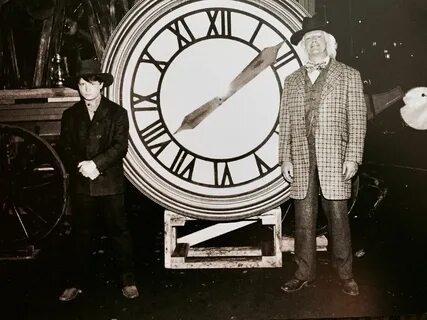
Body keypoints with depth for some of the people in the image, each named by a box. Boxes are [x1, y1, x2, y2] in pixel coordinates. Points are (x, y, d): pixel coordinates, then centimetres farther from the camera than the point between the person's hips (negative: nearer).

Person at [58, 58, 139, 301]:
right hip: (81, 184, 3)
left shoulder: (117, 113, 1)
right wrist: (81, 167, -15)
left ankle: (128, 280, 18)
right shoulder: (70, 115, 10)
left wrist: (96, 164, -21)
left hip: (111, 184, -2)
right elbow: (65, 148, 3)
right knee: (81, 233, 11)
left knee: (118, 231, 5)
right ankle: (76, 283, 23)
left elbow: (120, 146, -9)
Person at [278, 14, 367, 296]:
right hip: (301, 159, 3)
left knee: (337, 217, 2)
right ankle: (305, 273, 16)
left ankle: (345, 273, 16)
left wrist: (352, 157, -7)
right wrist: (285, 158, 3)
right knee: (304, 218, 5)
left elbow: (357, 119, 1)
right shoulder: (292, 80, 14)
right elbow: (285, 122, 11)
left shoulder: (348, 75, 7)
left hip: (334, 158, -2)